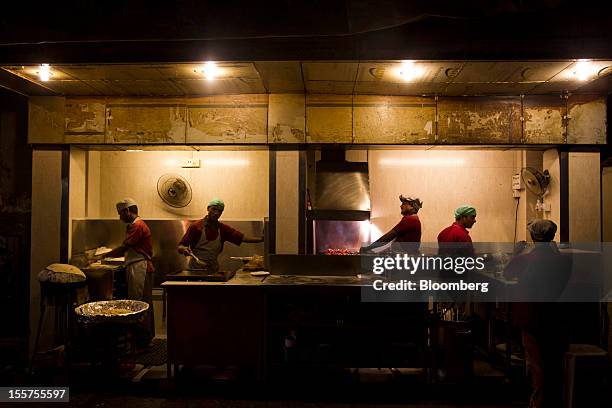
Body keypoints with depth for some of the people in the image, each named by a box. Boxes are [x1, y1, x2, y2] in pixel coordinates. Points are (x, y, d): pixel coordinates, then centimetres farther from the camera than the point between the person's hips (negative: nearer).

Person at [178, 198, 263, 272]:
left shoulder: (223, 228, 6)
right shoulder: (196, 226, -5)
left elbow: (242, 238, 1)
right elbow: (180, 247, -5)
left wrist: (261, 239, -11)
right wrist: (184, 249, -27)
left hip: (213, 270, 4)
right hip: (195, 269, -4)